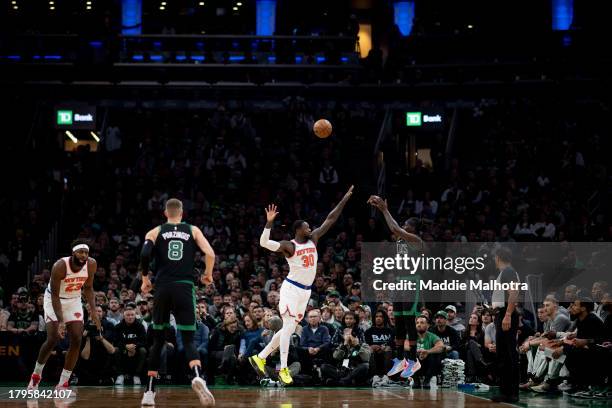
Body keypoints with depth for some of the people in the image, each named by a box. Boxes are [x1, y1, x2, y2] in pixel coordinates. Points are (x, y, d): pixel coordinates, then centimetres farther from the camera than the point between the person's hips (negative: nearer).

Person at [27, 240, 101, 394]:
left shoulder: (91, 264, -16)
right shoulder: (60, 266, -30)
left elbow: (88, 288, 1)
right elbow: (55, 295, -25)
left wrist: (93, 312, -10)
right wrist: (61, 322, -31)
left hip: (74, 300, 4)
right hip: (55, 300, -4)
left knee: (77, 340, -8)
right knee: (53, 339, -12)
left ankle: (63, 383, 0)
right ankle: (36, 374, 14)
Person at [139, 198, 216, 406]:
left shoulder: (155, 232, 10)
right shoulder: (193, 230, 11)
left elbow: (144, 255, -7)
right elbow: (210, 254, -1)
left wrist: (145, 279, 7)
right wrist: (208, 275, 16)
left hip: (162, 288, 1)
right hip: (185, 288, -1)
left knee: (158, 340, 14)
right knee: (188, 340, -1)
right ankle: (198, 377, -32)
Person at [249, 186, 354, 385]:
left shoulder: (313, 239, 9)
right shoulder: (289, 246, -9)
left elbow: (330, 220, 10)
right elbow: (264, 243, -22)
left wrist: (345, 199, 7)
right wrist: (269, 222, -32)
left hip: (305, 291, 7)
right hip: (291, 288, -7)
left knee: (289, 328, 9)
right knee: (288, 327, -12)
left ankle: (260, 357, 18)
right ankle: (283, 368, -9)